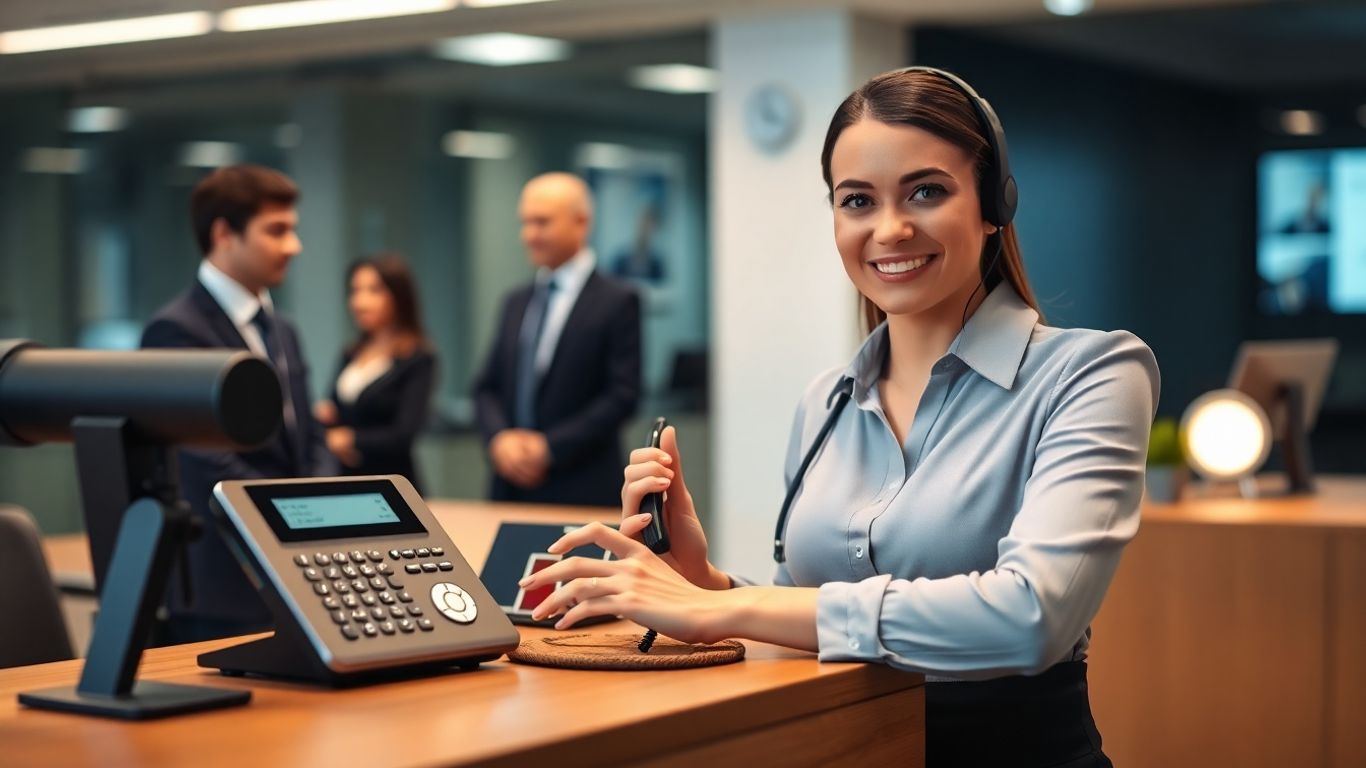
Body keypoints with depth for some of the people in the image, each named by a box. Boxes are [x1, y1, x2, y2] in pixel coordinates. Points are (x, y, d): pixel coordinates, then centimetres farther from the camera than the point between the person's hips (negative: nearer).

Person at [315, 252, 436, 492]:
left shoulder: (419, 361, -7)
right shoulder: (350, 355, 12)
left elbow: (404, 436, -14)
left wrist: (351, 439, -6)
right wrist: (324, 416, -3)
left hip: (390, 489, -5)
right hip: (344, 482, 5)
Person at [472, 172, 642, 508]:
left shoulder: (618, 301, -3)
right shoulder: (516, 303, 16)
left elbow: (623, 395, -9)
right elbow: (487, 386, 15)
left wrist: (549, 447, -13)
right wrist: (499, 438, -6)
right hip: (512, 487, 5)